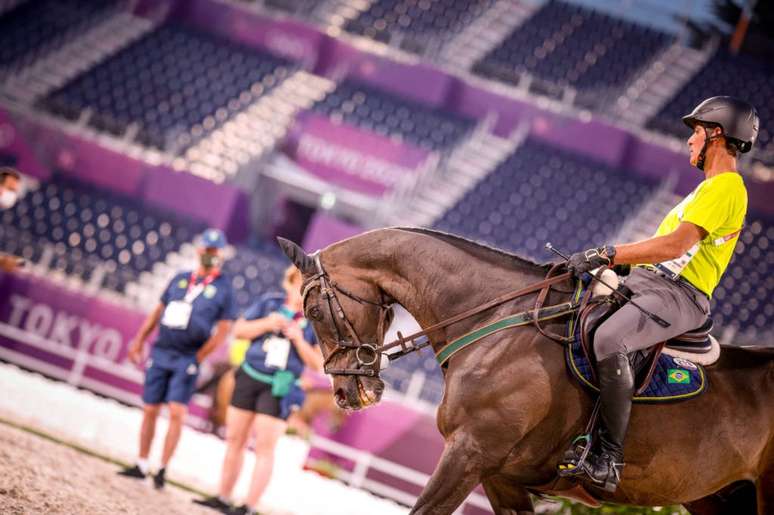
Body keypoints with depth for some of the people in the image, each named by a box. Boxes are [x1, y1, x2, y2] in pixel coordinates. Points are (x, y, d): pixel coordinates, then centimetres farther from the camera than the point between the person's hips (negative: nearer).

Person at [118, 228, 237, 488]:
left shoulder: (224, 287, 0)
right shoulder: (180, 279, 13)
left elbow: (223, 330, -3)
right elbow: (158, 311, 18)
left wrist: (198, 357, -8)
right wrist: (139, 341, 12)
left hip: (188, 358, -4)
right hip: (160, 352, 4)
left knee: (177, 412, -14)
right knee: (150, 410, 5)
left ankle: (163, 469, -10)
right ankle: (141, 465, 14)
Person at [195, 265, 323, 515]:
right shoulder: (270, 303, 1)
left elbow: (318, 364, -5)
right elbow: (239, 330, 5)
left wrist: (299, 340, -20)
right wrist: (266, 324, -11)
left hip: (278, 388, -3)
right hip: (249, 378, 3)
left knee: (264, 448, -7)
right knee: (235, 440, 9)